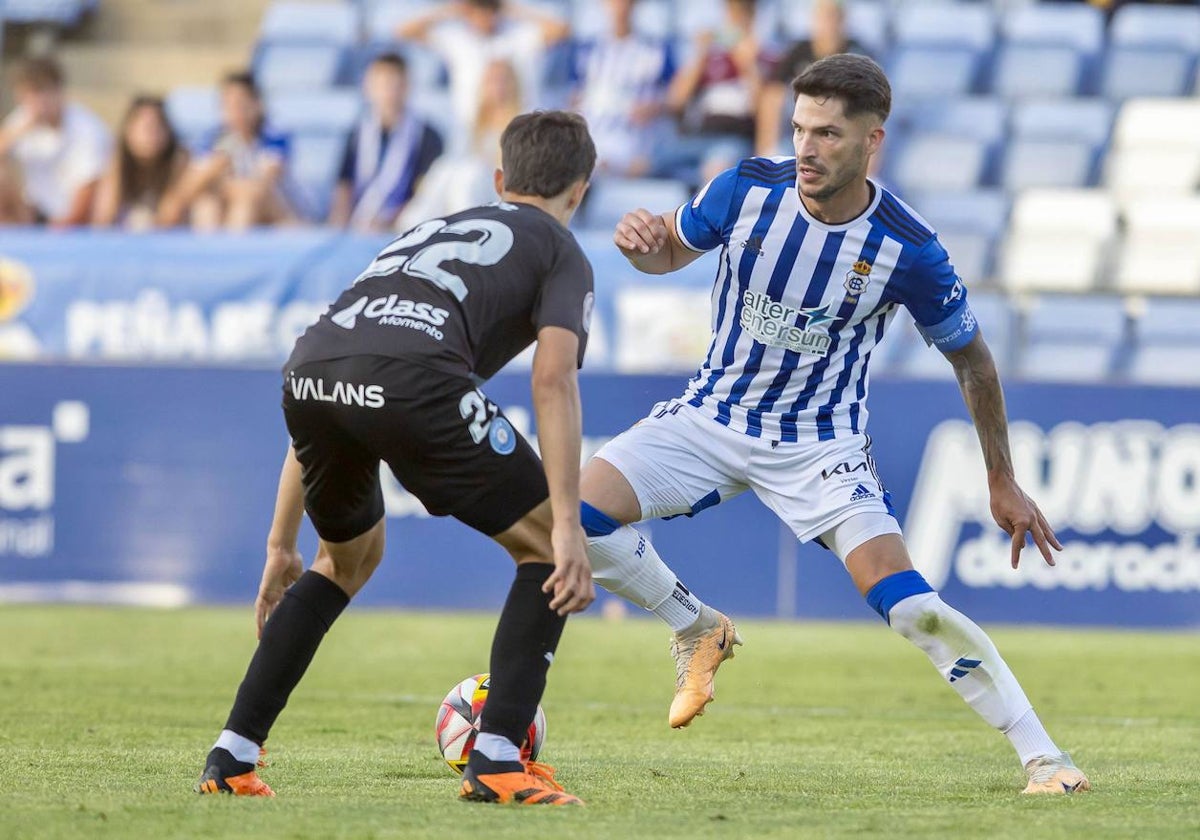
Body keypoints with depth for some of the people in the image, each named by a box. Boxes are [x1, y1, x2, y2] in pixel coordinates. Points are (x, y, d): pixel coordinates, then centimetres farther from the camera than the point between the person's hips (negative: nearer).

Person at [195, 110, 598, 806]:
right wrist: (568, 527, -4)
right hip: (408, 377, -6)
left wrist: (283, 546, 43)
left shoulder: (427, 232, 41)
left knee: (350, 558, 32)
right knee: (547, 547, 13)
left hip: (306, 372, 6)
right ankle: (497, 759, 2)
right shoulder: (562, 252, 24)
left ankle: (233, 756, 26)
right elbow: (554, 377, 2)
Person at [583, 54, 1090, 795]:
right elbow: (674, 250, 5)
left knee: (910, 605, -21)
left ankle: (1043, 757, -11)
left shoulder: (908, 250, -20)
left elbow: (971, 358, -4)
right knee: (575, 515, -16)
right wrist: (643, 242, -21)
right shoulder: (748, 190, -16)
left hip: (822, 442, -3)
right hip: (712, 418, 3)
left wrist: (1003, 481, 1)